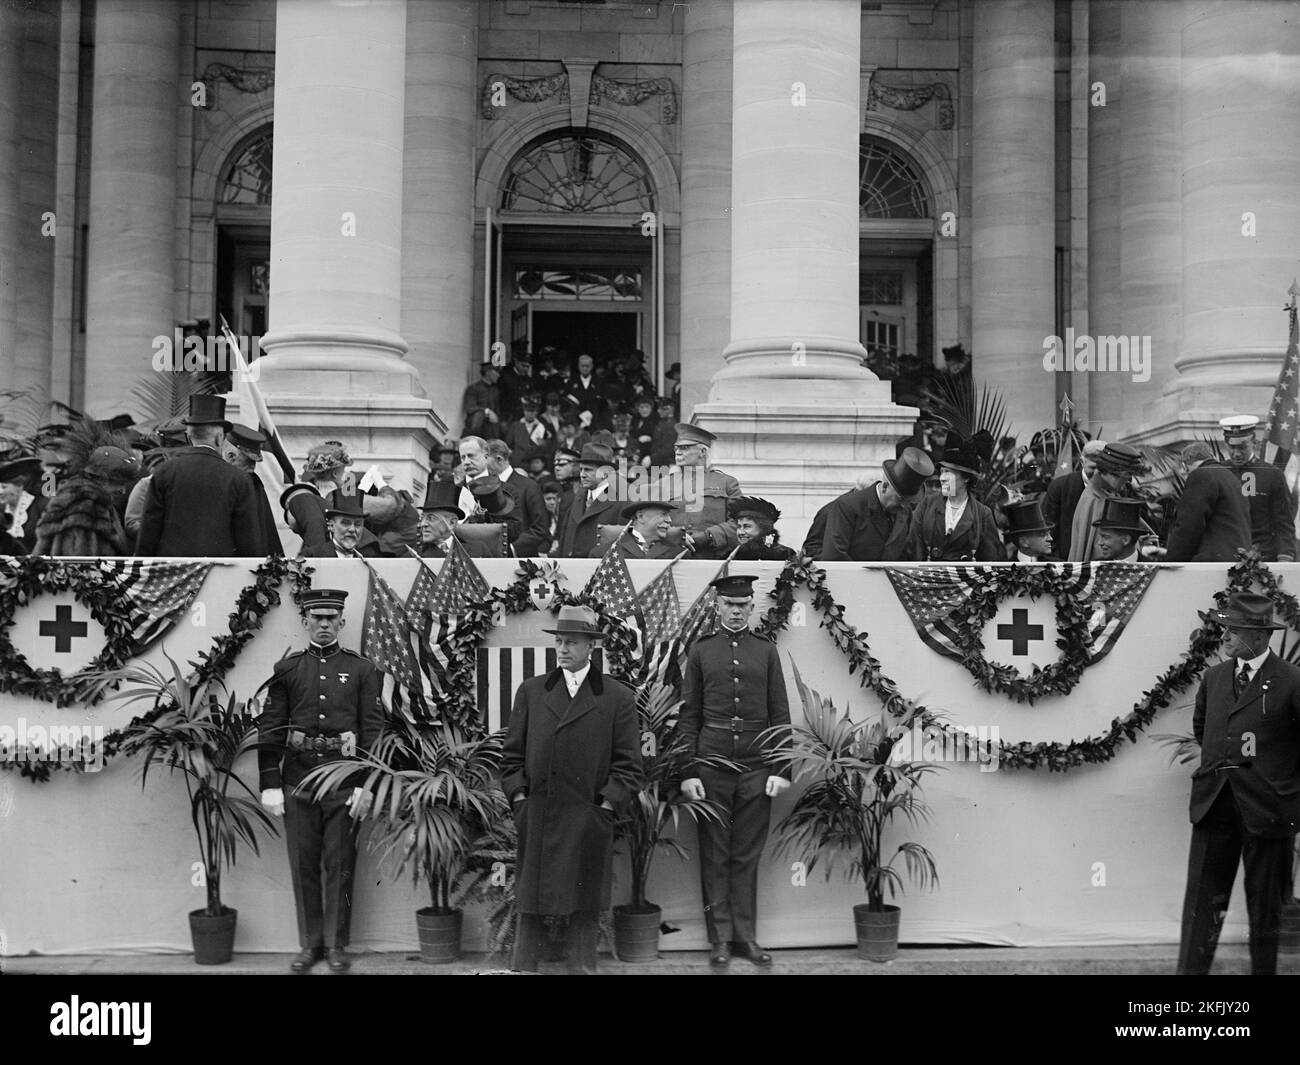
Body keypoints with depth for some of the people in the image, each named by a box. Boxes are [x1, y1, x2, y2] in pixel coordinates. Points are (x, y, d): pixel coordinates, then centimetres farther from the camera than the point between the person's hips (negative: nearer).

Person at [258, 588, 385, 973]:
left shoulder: (362, 670, 4)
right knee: (303, 865, 6)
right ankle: (310, 944, 17)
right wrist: (270, 786, -3)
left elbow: (374, 729, 0)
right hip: (298, 778, 1)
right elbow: (269, 730, 4)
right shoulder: (286, 670, 7)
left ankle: (338, 945, 13)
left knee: (340, 865, 3)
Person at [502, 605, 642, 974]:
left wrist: (606, 808, -6)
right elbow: (512, 754, 13)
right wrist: (519, 799, 2)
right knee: (530, 911, 3)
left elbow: (628, 764, 2)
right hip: (535, 823, 2)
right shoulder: (531, 691, 12)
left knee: (582, 915, 2)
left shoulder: (618, 698, 4)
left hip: (588, 826, -2)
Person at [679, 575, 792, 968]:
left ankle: (746, 936, 11)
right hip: (711, 765, -1)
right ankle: (720, 938, 9)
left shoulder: (766, 651, 8)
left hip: (756, 766, 1)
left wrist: (781, 769, -1)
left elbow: (780, 714, 7)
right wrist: (688, 771, -3)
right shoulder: (701, 650, 5)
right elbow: (689, 714, 4)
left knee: (747, 857, 5)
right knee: (714, 855, 3)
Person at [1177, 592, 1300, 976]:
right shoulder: (1214, 677, 9)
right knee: (1202, 898, 0)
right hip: (1214, 801, 4)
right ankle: (1190, 971, 0)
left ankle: (1263, 970, 19)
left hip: (1265, 806, -4)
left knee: (1264, 905, 8)